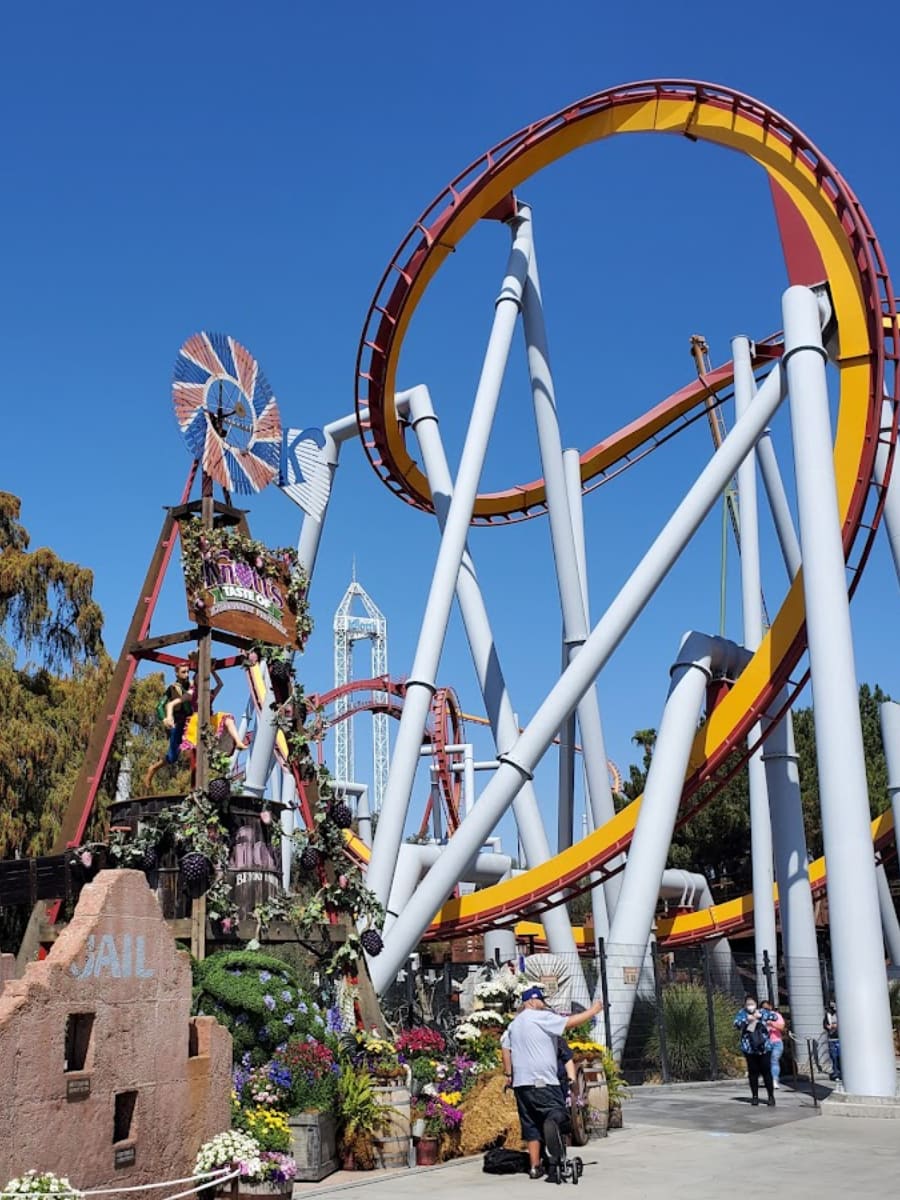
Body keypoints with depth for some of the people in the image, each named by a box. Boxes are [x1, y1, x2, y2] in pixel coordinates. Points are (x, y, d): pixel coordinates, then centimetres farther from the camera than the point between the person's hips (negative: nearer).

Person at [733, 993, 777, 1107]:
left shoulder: (762, 1011, 4)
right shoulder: (743, 1013, 3)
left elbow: (774, 1016, -7)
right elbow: (736, 1024, -9)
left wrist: (761, 1015, -18)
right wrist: (746, 1019, -23)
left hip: (764, 1047, 0)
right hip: (749, 1049, 0)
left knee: (766, 1071, -1)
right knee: (753, 1072, 5)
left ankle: (771, 1096, 9)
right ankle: (755, 1096, 15)